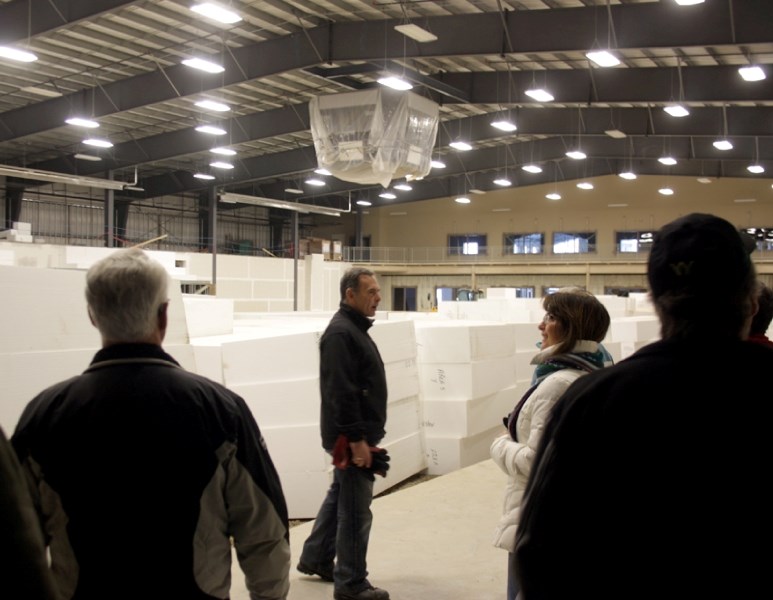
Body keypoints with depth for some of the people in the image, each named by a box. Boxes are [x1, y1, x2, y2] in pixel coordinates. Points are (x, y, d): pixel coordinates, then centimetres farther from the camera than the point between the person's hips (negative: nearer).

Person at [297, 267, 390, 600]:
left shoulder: (355, 328, 14)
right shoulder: (341, 333, -19)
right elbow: (340, 393, -25)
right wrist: (357, 439, -24)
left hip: (356, 432, 11)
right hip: (351, 436, -11)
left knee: (339, 496, 20)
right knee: (355, 509, -2)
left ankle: (315, 559, 34)